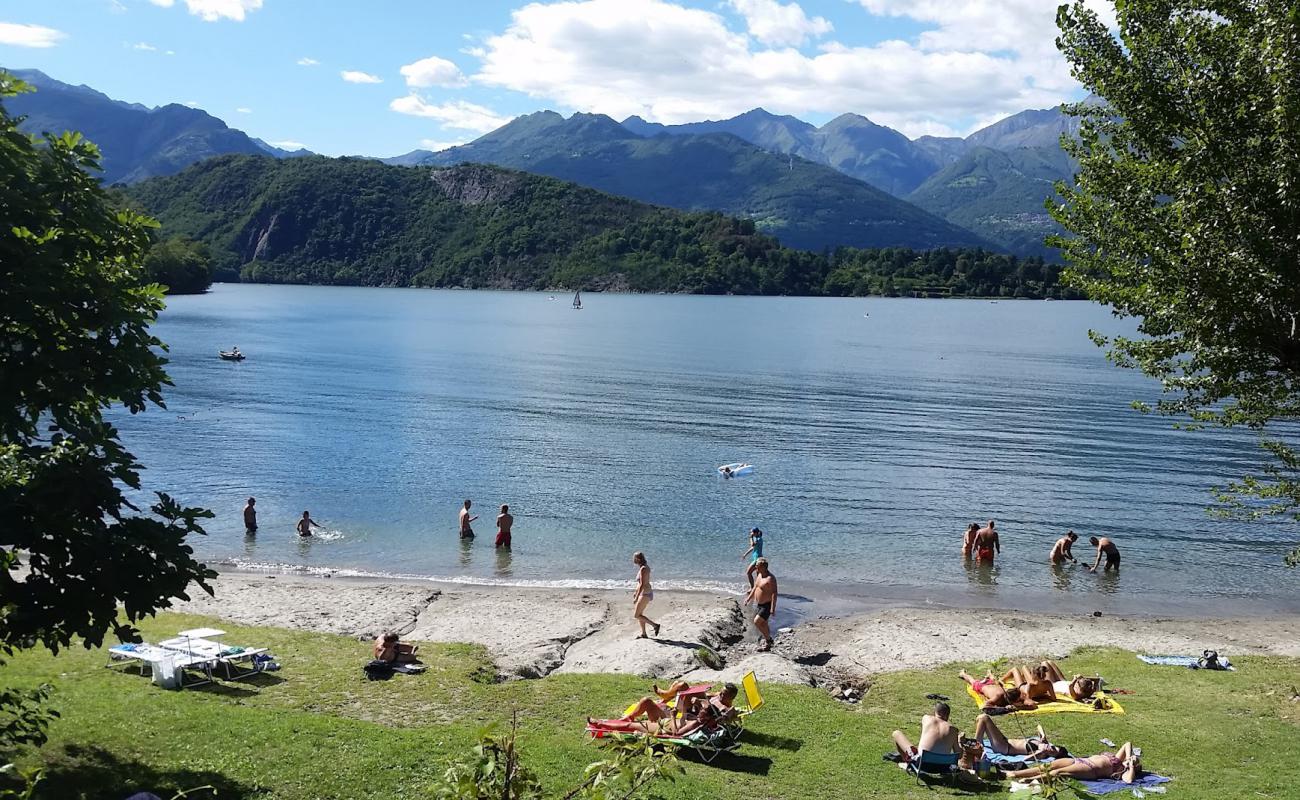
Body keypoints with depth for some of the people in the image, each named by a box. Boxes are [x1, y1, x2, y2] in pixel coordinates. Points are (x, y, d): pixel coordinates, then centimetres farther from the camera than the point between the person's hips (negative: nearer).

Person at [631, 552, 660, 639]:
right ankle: (644, 634, 22)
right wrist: (636, 592, 27)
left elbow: (642, 584, -24)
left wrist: (636, 597, -22)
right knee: (639, 614, 17)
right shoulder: (646, 567, 8)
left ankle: (655, 625, -1)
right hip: (647, 592, 10)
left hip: (645, 594, -10)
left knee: (636, 615, -2)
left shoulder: (643, 569, -21)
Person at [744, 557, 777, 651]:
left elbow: (774, 593, -25)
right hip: (760, 604, 9)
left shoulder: (770, 578, -22)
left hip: (767, 605, -9)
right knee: (763, 624, 16)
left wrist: (773, 608, -29)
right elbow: (755, 587, 21)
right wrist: (749, 598, 22)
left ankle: (768, 639, 2)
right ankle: (767, 643, 29)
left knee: (756, 622, -14)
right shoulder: (759, 575, 7)